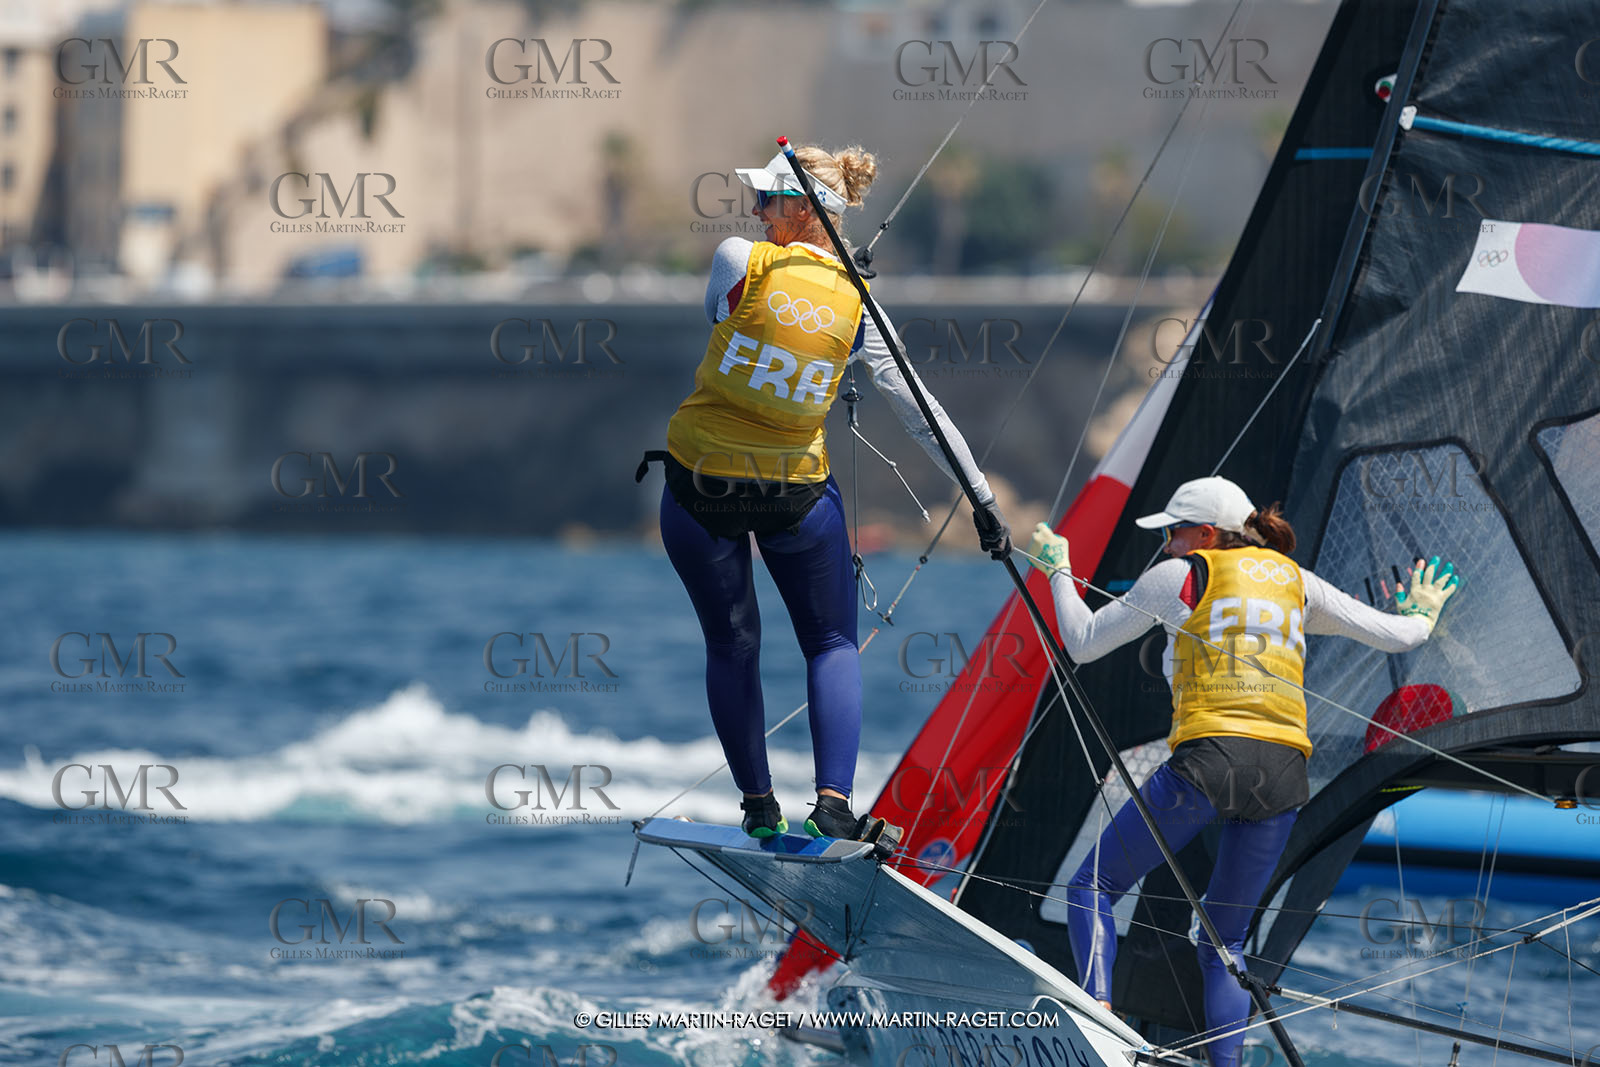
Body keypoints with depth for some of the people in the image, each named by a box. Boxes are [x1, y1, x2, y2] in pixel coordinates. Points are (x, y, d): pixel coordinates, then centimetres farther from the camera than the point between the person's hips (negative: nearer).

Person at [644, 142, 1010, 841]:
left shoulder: (739, 261, -12)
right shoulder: (857, 304, -2)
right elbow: (919, 411, -1)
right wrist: (981, 495, 4)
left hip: (701, 485, -1)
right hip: (797, 493, 1)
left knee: (731, 646, 16)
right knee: (832, 644, 14)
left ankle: (759, 805, 18)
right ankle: (833, 802, -3)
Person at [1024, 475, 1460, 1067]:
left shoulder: (1180, 575, 9)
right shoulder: (1295, 580, 21)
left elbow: (1083, 641, 16)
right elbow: (1395, 636, 25)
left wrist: (1058, 571, 32)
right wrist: (1422, 615, 48)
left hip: (1210, 755, -5)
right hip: (1284, 772, 5)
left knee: (1092, 888, 5)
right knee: (1223, 942, 16)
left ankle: (1097, 1007, -19)